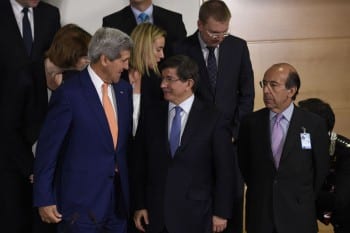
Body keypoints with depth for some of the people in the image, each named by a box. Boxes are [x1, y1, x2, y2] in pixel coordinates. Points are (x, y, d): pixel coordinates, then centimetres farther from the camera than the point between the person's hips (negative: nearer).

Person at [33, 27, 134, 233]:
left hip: (119, 194, 6)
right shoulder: (69, 94, -13)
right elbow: (48, 147, -10)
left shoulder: (124, 89, 7)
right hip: (81, 200, -6)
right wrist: (44, 199, -9)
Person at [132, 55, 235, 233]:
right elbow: (141, 165, 7)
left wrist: (221, 212, -4)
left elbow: (224, 170, -4)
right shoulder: (152, 116, 4)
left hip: (195, 216, -3)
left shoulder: (213, 119, -6)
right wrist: (140, 205, 3)